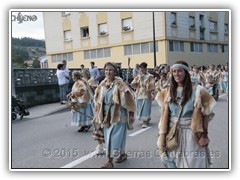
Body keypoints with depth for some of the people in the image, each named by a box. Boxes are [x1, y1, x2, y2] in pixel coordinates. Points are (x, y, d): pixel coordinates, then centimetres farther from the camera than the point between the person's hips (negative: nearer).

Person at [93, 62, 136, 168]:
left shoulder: (119, 84, -13)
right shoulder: (102, 85, 5)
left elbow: (128, 98, -12)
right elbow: (98, 100, 15)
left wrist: (131, 114, -13)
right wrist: (98, 114, 16)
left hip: (118, 114, -6)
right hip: (106, 115, 7)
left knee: (115, 136, -4)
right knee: (109, 137, 14)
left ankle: (110, 161, 3)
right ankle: (122, 154, 32)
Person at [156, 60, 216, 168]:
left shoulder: (196, 91, -8)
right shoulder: (168, 92, 4)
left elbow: (205, 114, -6)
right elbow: (165, 115, 9)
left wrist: (204, 135, -10)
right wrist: (163, 135, 7)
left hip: (191, 133, -3)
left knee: (193, 163, 4)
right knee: (175, 163, 13)